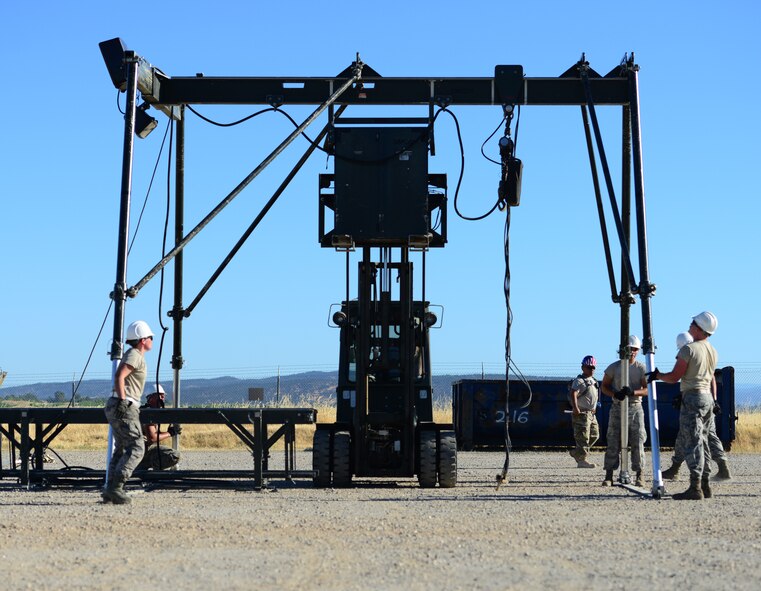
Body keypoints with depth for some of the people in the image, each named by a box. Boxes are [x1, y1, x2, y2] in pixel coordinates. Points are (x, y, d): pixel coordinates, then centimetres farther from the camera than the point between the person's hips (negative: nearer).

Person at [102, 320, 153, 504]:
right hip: (125, 407, -10)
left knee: (121, 450, 10)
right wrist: (122, 401, -28)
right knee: (136, 448, -12)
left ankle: (110, 492, 7)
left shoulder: (133, 355, 21)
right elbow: (119, 376, -24)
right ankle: (115, 487, -17)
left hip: (120, 408, 10)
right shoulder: (135, 356, -11)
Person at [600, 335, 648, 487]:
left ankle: (639, 475, 6)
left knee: (638, 442, -2)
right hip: (617, 408, 0)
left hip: (635, 408, 0)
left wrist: (633, 392, -23)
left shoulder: (641, 368, 1)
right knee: (613, 442, -1)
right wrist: (615, 394, -15)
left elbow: (647, 390, -4)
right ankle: (609, 476, 3)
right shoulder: (614, 367, 1)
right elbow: (604, 386, 5)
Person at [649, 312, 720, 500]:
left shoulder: (688, 349, -14)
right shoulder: (713, 352, 12)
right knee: (702, 442, 13)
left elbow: (674, 377, -13)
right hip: (708, 398, 8)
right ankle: (705, 486, 14)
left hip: (692, 397, -8)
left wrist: (656, 375, 3)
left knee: (692, 443, -10)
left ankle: (695, 488, -15)